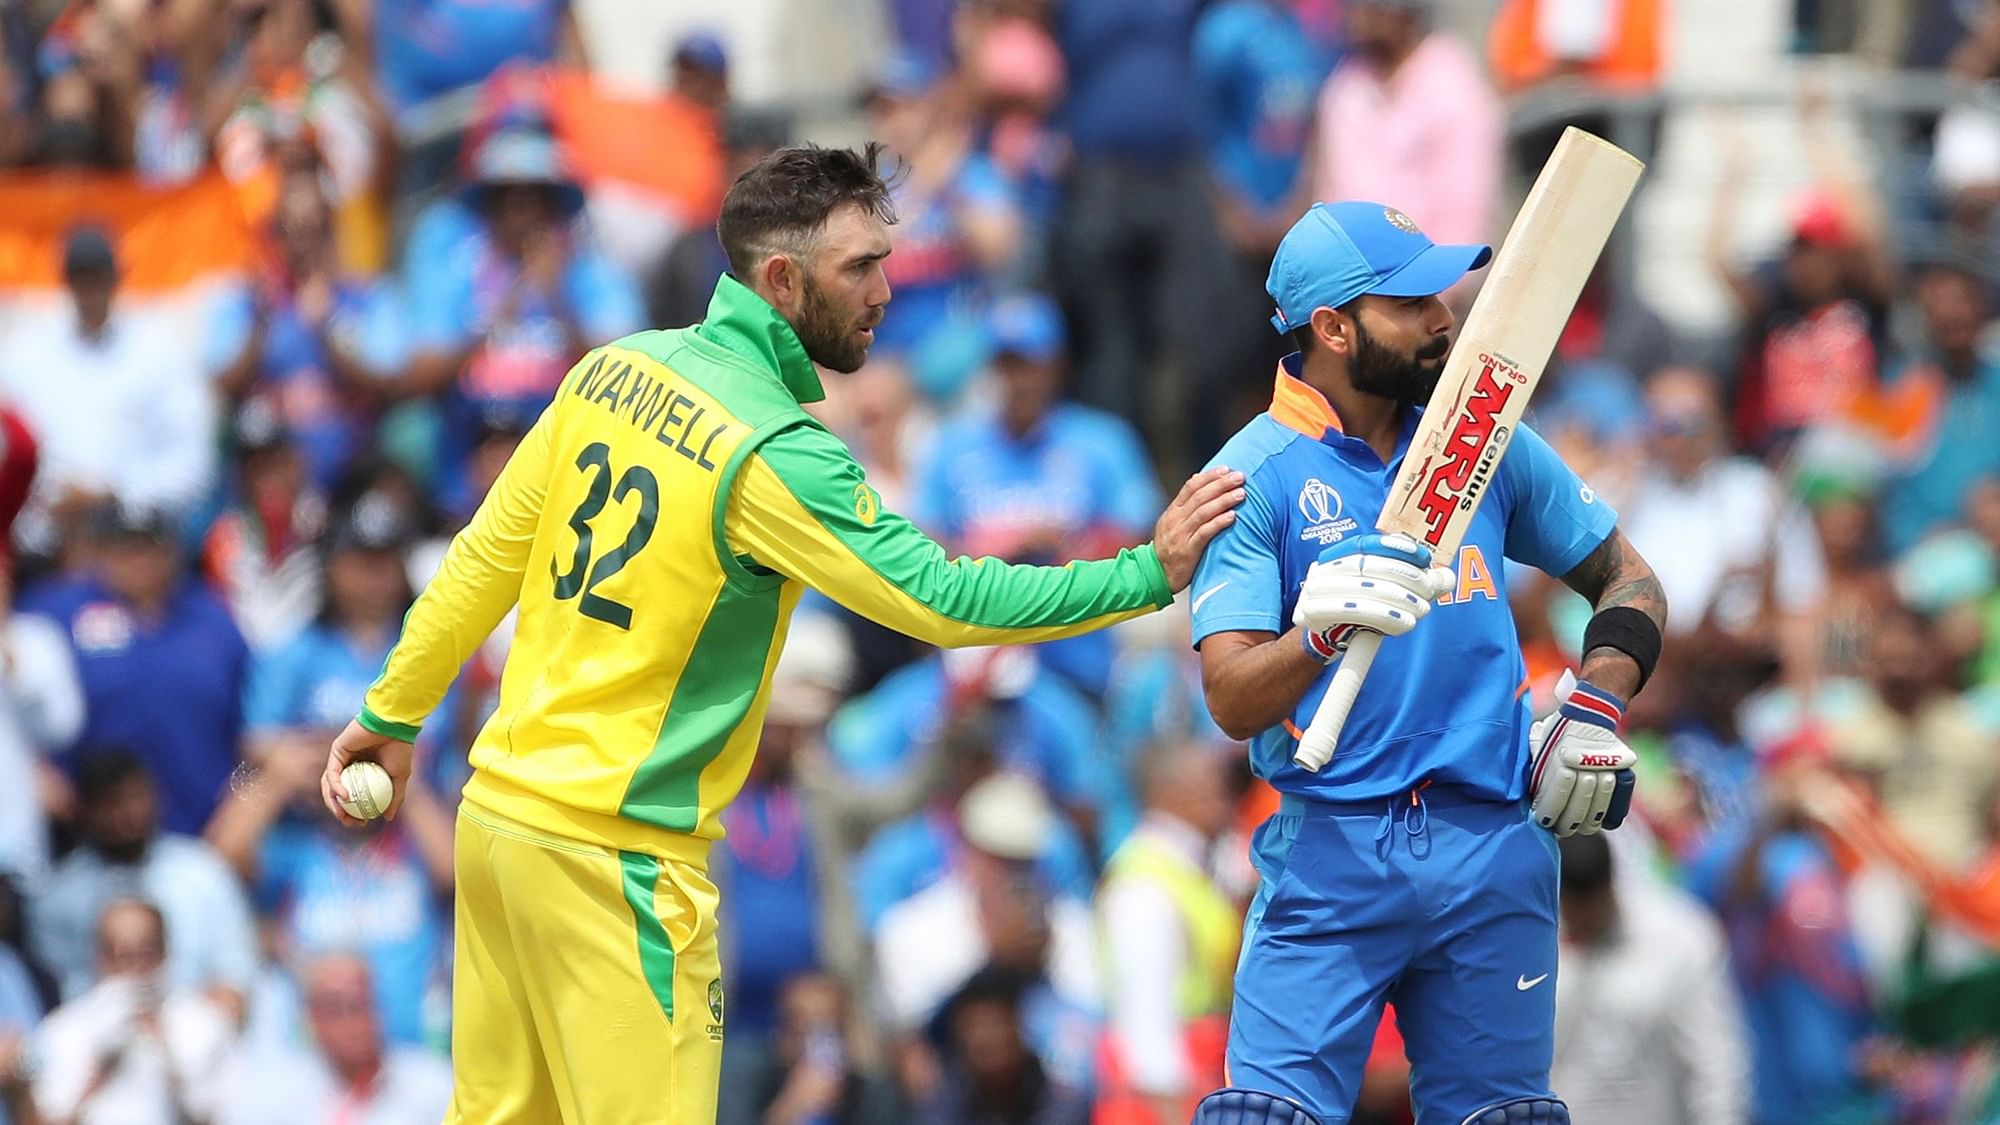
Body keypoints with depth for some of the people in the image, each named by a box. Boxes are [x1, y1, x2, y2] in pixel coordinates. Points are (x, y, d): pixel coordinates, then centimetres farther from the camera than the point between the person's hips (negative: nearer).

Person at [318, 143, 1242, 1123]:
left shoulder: (616, 371, 5)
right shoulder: (774, 453, -17)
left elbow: (488, 556, 11)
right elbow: (941, 598, -18)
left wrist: (394, 713, 21)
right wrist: (1151, 574, -13)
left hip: (498, 809, 8)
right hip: (613, 851, -8)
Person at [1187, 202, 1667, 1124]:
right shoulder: (1258, 474, -3)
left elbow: (1627, 578, 22)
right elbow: (1231, 701, -12)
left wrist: (1596, 707, 6)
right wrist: (1323, 633, -30)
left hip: (1494, 849, 4)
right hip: (1329, 849, -4)